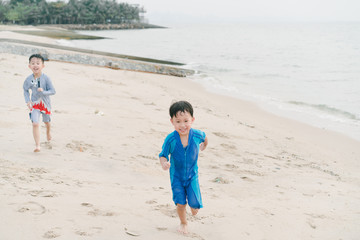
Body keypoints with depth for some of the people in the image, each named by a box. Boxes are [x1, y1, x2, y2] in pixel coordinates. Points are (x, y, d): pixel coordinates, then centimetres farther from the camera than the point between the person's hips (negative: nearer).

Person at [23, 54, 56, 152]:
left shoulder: (46, 78, -19)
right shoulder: (28, 79, -12)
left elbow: (53, 91, -17)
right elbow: (25, 90, 5)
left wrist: (43, 92, -33)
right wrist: (28, 101, -8)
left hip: (45, 103, 0)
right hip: (34, 104, 0)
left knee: (46, 121, 23)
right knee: (35, 123, -14)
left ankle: (48, 131, 59)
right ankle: (37, 145, -10)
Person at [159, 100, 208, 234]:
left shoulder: (196, 135, -19)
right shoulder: (170, 139, -24)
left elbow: (204, 137, 6)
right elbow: (163, 155, -14)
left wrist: (203, 146, 27)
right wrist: (164, 163, -36)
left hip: (192, 175, 1)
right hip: (176, 176, -1)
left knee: (194, 205, -5)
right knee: (180, 203, 3)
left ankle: (193, 206, 34)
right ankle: (183, 223, 34)